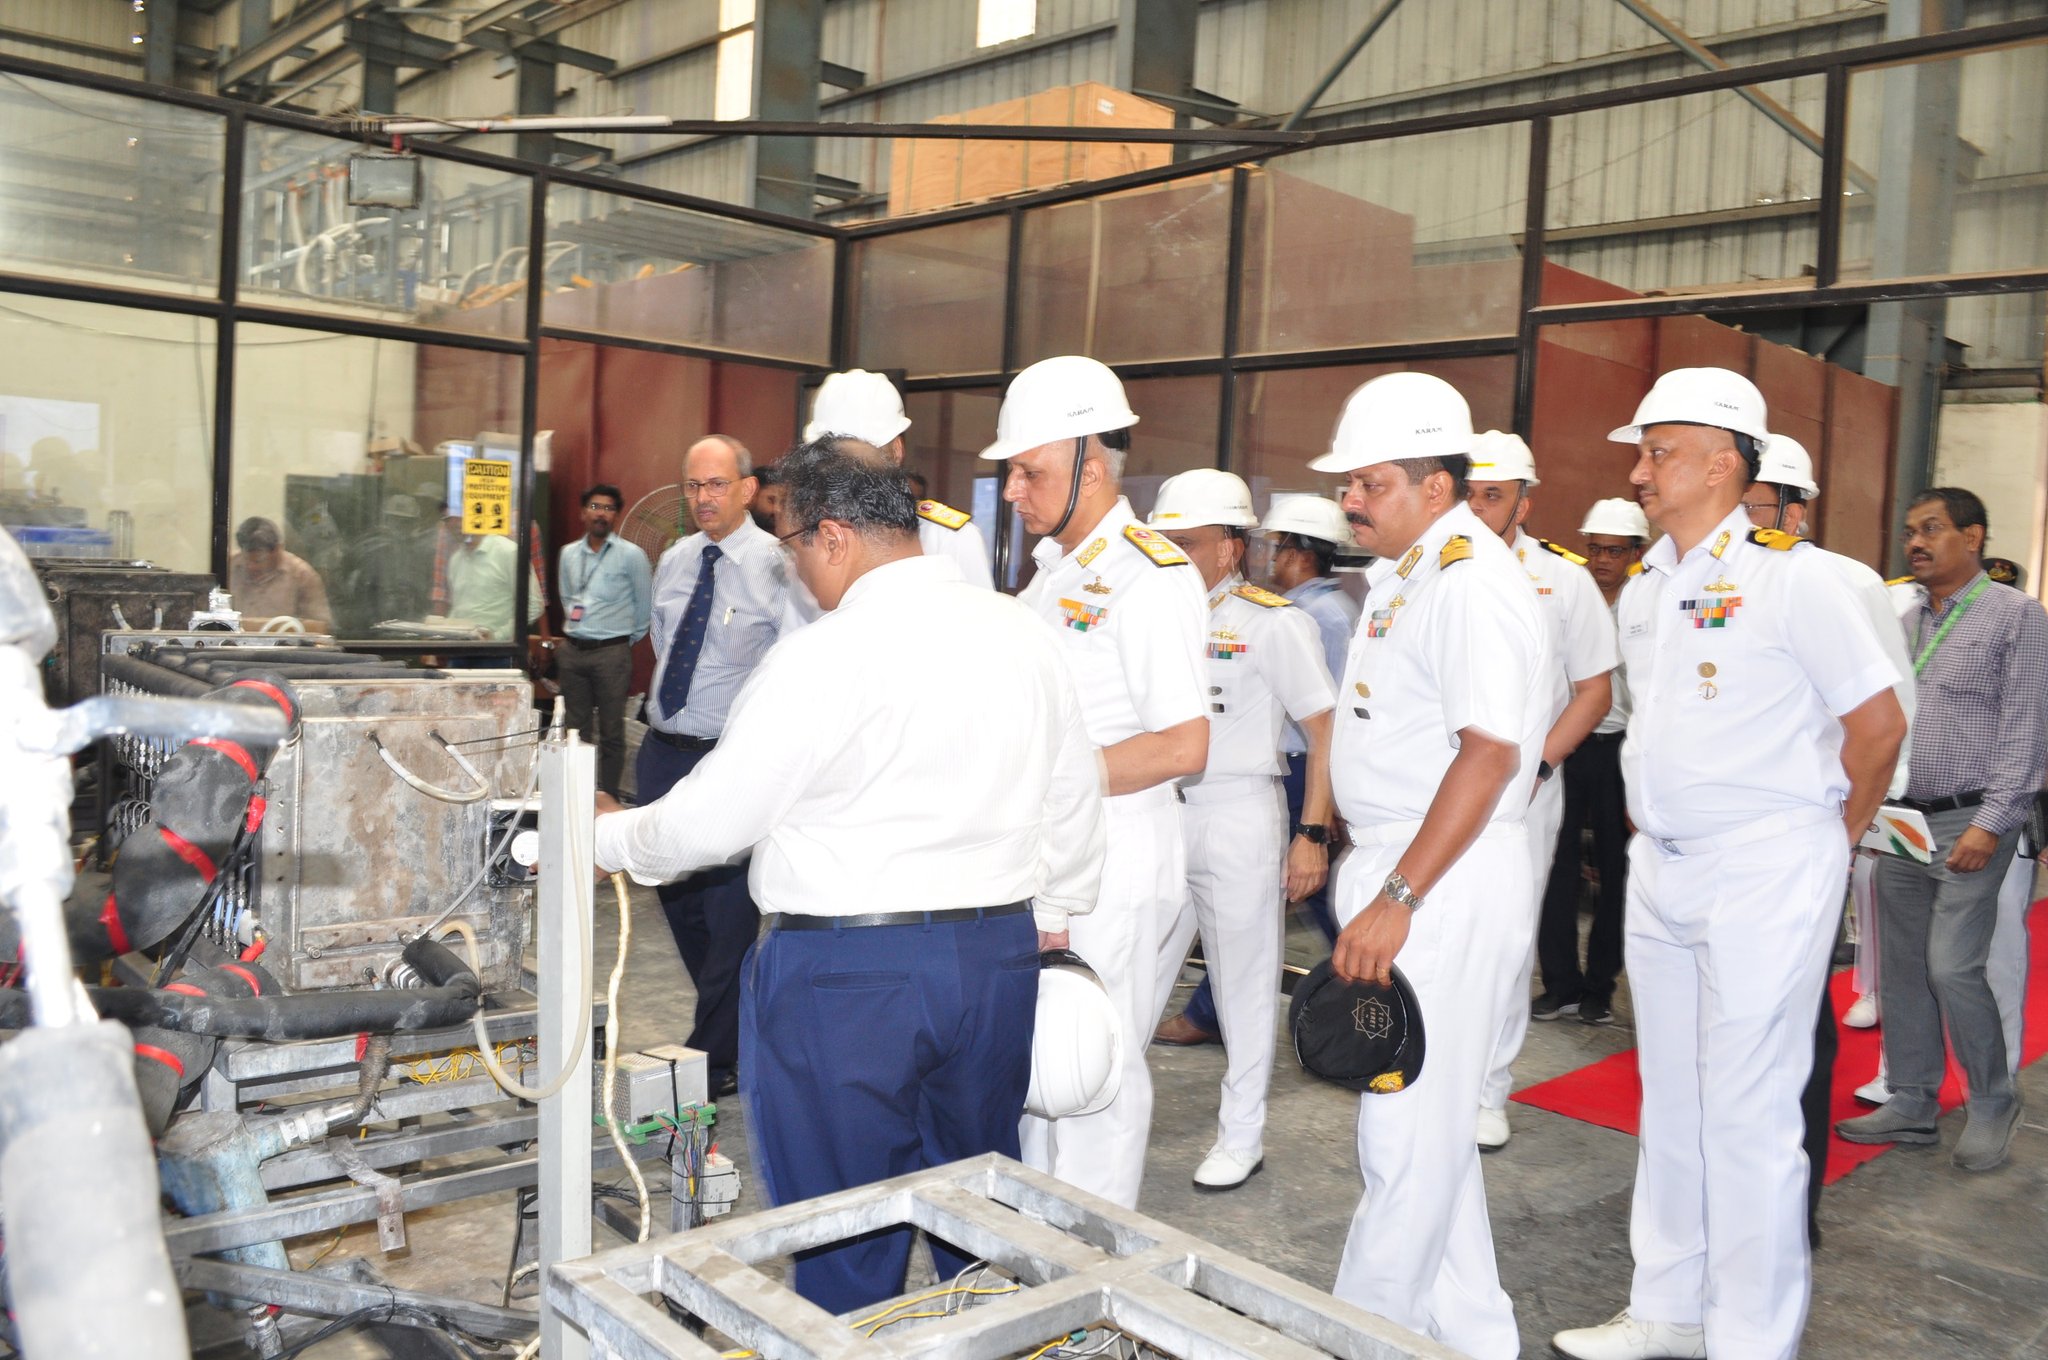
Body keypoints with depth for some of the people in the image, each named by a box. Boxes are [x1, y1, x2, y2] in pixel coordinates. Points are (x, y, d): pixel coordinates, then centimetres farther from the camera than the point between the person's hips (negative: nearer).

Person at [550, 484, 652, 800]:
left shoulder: (631, 555, -6)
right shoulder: (569, 553, 10)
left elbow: (646, 606, 1)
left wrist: (628, 637, 7)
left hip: (611, 652, -5)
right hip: (572, 651, 5)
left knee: (611, 733, 0)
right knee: (576, 729, 12)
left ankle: (608, 797, 6)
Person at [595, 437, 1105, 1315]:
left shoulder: (823, 658, -16)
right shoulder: (1022, 633, 3)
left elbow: (710, 820, -10)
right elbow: (1073, 796, 12)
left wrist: (609, 840, 10)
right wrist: (1051, 922, 24)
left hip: (848, 974, -6)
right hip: (1001, 950, 6)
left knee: (847, 1242, 9)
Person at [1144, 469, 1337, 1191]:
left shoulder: (1274, 622, -7)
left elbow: (1327, 730, -7)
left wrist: (1313, 833, -12)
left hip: (1238, 815, -5)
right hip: (1157, 814, 5)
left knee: (1244, 984, 7)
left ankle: (1243, 1135, 22)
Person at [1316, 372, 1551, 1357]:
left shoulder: (1471, 581, -15)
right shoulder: (1403, 575, 15)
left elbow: (1489, 752, -23)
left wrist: (1398, 898, -23)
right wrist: (1374, 883, 16)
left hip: (1444, 885, -10)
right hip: (1395, 870, 10)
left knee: (1409, 1130, -1)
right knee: (1430, 1123, 18)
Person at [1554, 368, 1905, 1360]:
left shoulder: (1790, 575, -11)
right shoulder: (1644, 588, 11)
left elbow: (1878, 721, -7)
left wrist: (1829, 841, 2)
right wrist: (1649, 825, 14)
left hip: (1764, 871, -7)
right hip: (1660, 869, 7)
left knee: (1746, 1113, -2)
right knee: (1670, 1101, 15)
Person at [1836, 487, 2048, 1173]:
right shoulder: (1905, 623, 13)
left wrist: (1990, 824, -16)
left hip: (1969, 823, -6)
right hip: (1901, 820, 6)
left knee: (1952, 967, -8)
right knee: (1901, 965, 9)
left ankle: (1992, 1103, 12)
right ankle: (1912, 1103, 21)